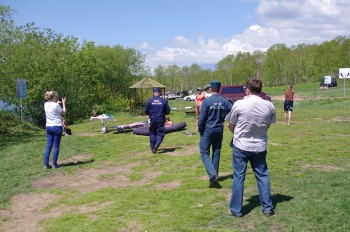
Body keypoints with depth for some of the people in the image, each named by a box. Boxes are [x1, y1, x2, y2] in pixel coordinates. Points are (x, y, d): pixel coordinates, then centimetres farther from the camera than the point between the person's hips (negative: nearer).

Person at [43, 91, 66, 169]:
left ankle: (45, 164, 5)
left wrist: (58, 103, 17)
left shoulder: (46, 105, 6)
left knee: (48, 146, 7)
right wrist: (63, 103, 5)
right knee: (56, 146, 2)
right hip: (57, 127, -6)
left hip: (48, 127, 6)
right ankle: (54, 164, 5)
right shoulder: (56, 105, -14)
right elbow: (64, 112, -2)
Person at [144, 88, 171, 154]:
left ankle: (152, 148, 17)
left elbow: (146, 111, 1)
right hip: (161, 120, -1)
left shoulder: (149, 101, -3)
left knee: (152, 133, 15)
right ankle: (156, 145, -16)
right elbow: (168, 111, -1)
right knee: (161, 133, 6)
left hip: (152, 119, 1)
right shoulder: (163, 101, -5)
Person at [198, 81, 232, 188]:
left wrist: (200, 128, 2)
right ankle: (215, 174, 23)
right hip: (219, 130, 4)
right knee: (216, 153, 15)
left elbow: (202, 117, -12)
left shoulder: (207, 101, -12)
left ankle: (213, 174, -17)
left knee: (204, 153, 0)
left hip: (208, 130, -4)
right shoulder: (225, 102, 0)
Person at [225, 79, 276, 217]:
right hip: (260, 146, 3)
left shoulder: (239, 104, -13)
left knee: (238, 177, 6)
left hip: (241, 146, -2)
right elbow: (268, 125, 6)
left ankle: (236, 210, 14)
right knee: (263, 176, 15)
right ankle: (267, 208, 21)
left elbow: (231, 125, -3)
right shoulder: (269, 106, -4)